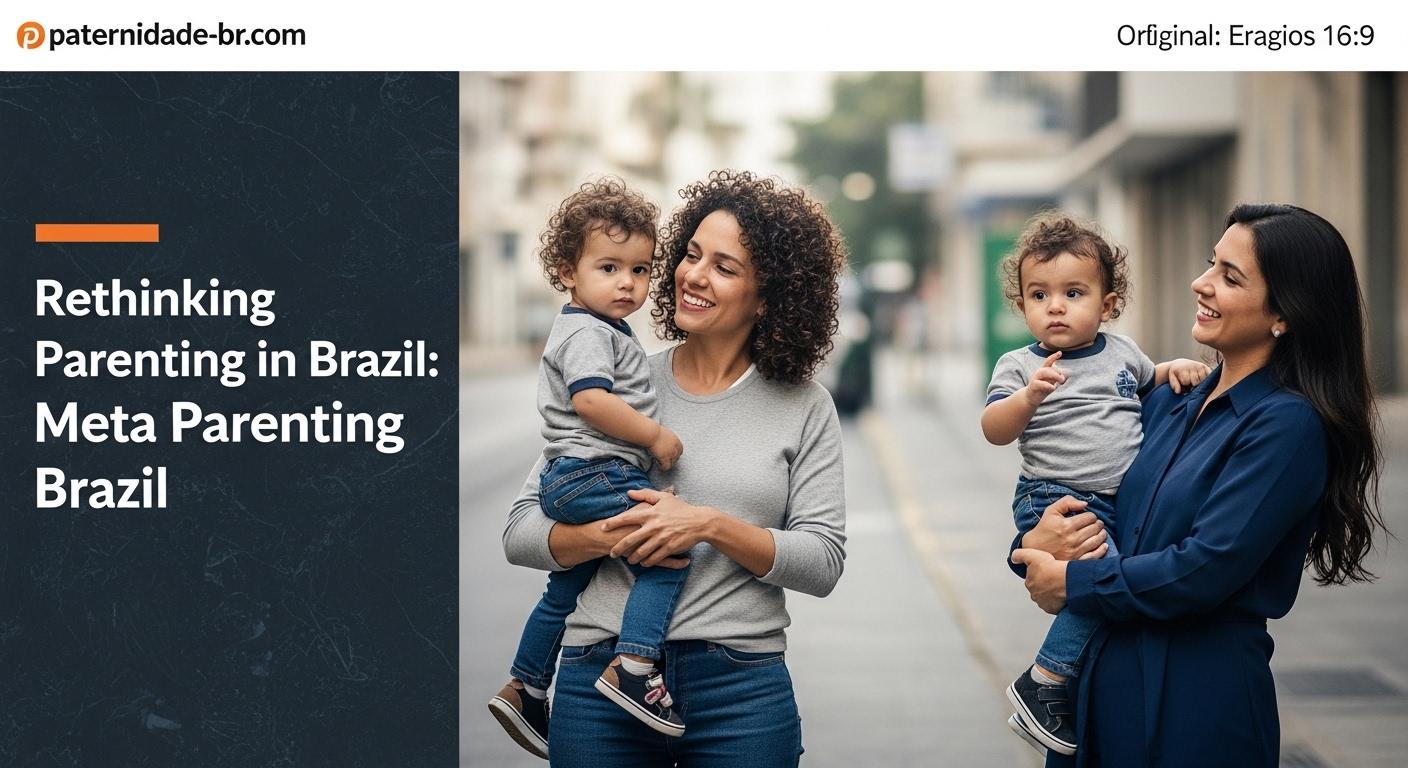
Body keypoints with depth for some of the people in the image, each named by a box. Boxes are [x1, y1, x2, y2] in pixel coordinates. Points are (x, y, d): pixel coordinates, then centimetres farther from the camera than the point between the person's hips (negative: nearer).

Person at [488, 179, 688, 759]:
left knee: (565, 589, 21)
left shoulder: (605, 331, 21)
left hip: (569, 481, 11)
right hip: (590, 474, -11)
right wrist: (655, 436, -19)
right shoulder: (587, 331, -12)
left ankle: (524, 690, 33)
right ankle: (633, 668, -28)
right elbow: (591, 400, -26)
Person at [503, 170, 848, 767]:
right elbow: (520, 532, 4)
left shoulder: (804, 409, 5)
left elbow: (823, 562, -2)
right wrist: (605, 536, -15)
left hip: (742, 691, -1)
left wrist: (711, 526, -15)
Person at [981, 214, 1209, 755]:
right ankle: (1042, 684, -17)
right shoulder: (1020, 366, -2)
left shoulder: (1121, 352, 13)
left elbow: (1150, 383, 32)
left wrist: (1178, 369, 10)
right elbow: (995, 431, -13)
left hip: (1126, 501, 7)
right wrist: (1029, 396, -31)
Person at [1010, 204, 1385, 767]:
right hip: (1106, 683, 7)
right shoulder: (1169, 405, 9)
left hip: (1200, 704, -7)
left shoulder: (1288, 425, -13)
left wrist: (1071, 583, -10)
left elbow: (1205, 570, -20)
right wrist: (1036, 545, -9)